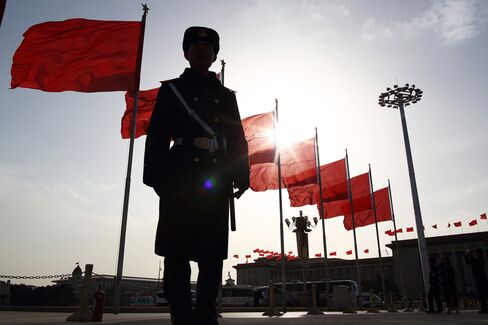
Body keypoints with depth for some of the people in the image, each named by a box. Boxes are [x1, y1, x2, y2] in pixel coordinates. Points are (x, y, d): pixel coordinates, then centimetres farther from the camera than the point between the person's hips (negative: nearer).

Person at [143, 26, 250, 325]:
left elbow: (238, 139, 15)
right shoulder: (171, 89, 14)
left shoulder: (226, 96, 21)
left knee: (212, 255, 2)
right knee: (177, 253, -4)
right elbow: (157, 135, 5)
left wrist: (241, 175, 2)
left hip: (216, 182, 2)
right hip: (179, 178, -2)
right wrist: (156, 175, -7)